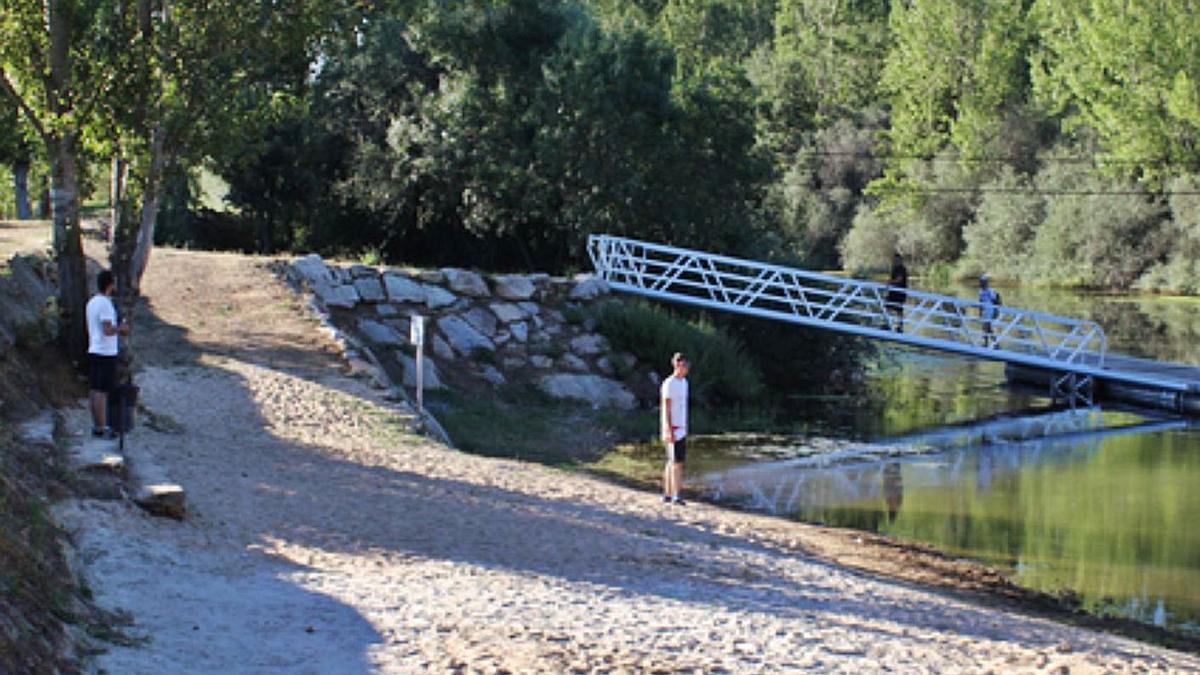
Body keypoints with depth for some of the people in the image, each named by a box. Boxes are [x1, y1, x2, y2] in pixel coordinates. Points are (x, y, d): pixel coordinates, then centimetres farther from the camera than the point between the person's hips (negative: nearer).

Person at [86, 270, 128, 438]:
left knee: (96, 390, 11)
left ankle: (97, 426, 17)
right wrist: (121, 328, -5)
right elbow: (107, 330, -23)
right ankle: (102, 428, -2)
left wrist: (118, 330, 21)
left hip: (93, 351, 9)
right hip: (105, 353, -9)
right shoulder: (105, 304, -16)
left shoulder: (92, 302, 12)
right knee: (102, 391, -5)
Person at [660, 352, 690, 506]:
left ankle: (667, 494, 16)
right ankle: (676, 496, -10)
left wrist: (685, 428, 19)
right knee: (677, 462, -11)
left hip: (681, 428, 9)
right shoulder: (669, 384, -14)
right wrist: (668, 431, -21)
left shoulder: (684, 382, 13)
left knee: (672, 462, 11)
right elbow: (666, 408, -17)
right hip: (672, 428, -9)